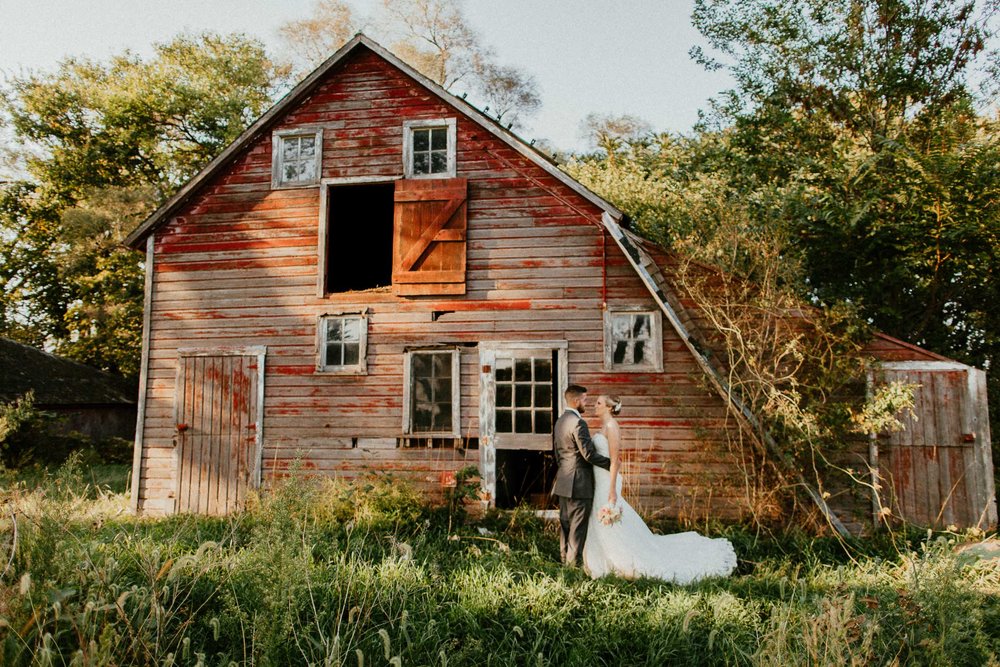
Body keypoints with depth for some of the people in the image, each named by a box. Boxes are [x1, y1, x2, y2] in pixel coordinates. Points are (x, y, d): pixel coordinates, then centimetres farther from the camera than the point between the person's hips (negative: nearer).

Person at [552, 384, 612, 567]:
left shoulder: (559, 422, 11)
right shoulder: (578, 423, -18)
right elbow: (589, 454, -21)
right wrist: (611, 463, -10)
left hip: (564, 482, 9)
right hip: (579, 483, -9)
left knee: (565, 522, 15)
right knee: (578, 525, -1)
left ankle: (565, 557, 23)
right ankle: (574, 562, 3)